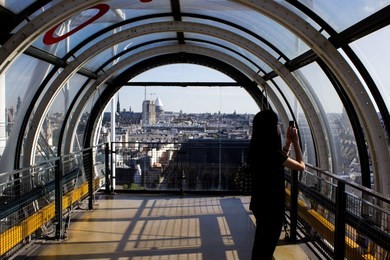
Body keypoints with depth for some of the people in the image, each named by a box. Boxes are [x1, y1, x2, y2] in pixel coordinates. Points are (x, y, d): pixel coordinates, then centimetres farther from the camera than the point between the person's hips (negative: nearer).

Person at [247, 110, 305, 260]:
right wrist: (295, 142, -4)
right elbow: (301, 166, -12)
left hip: (260, 202, 8)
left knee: (260, 243, 25)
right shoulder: (272, 152, -26)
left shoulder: (258, 150, 0)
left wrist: (288, 142, 10)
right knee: (267, 247, 9)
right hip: (272, 205, -8)